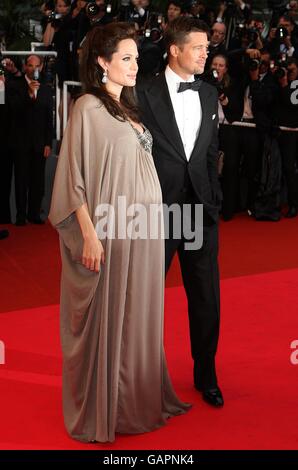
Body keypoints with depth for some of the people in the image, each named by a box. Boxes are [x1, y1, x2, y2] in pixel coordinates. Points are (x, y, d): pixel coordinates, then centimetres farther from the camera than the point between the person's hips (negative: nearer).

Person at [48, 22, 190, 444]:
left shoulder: (127, 107, 13)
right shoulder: (88, 108, -10)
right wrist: (89, 235, -19)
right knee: (105, 319, 2)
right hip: (110, 231, -8)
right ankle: (99, 410, 14)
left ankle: (137, 397, 26)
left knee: (137, 315, 14)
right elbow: (74, 176, -14)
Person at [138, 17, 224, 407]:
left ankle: (206, 375, 26)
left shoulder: (209, 95, 8)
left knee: (207, 298, 10)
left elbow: (211, 154, 12)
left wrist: (214, 200, 7)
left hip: (201, 211, 4)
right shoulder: (146, 95, -8)